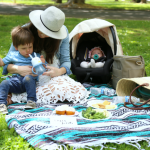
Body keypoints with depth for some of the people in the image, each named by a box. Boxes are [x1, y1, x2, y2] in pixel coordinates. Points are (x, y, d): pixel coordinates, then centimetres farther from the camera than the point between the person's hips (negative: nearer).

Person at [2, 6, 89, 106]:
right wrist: (18, 69, -30)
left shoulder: (63, 32, -2)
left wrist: (60, 71, -22)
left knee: (78, 91, -27)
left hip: (55, 75, 4)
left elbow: (66, 60, 2)